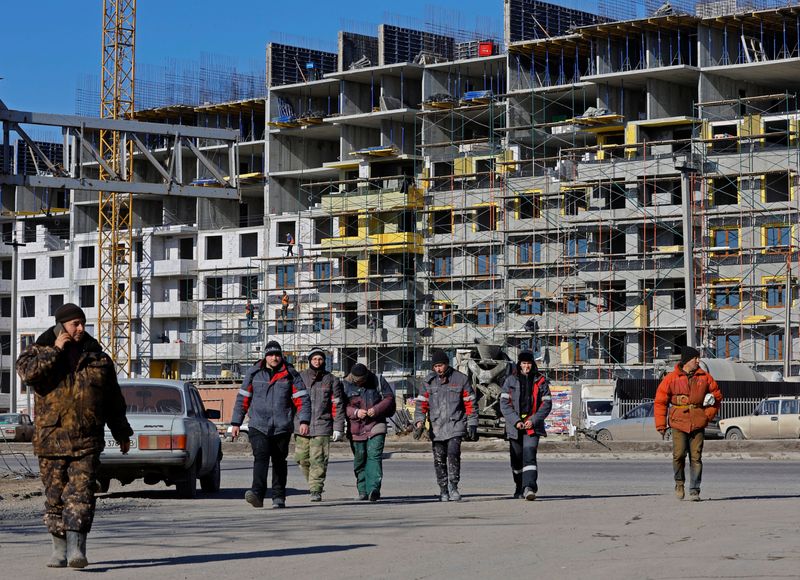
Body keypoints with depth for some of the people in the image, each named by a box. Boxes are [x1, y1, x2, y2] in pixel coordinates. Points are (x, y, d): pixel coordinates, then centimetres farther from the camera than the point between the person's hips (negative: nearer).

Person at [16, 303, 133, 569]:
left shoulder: (98, 358, 11)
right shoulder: (39, 352, 6)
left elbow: (114, 400, 18)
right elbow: (28, 372, -18)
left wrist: (122, 433, 22)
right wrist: (55, 350, -14)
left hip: (87, 441, 0)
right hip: (51, 438, 0)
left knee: (81, 495, -11)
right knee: (55, 496, 6)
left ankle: (76, 549, -16)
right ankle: (60, 548, 17)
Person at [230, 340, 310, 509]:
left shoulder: (290, 375, 4)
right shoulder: (253, 373, 7)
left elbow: (302, 399, 1)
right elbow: (242, 399, 11)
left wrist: (304, 421, -12)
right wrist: (236, 423, 9)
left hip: (282, 427, 0)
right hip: (258, 426, 0)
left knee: (279, 461, 8)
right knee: (260, 457, -17)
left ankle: (279, 497, 17)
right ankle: (257, 494, -29)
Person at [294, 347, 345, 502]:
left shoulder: (331, 380, 5)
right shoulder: (300, 378, 8)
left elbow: (337, 405, 4)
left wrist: (338, 427, -1)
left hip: (322, 426, -2)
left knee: (318, 460, -8)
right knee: (302, 458, 5)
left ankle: (316, 490, -5)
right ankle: (313, 482, 27)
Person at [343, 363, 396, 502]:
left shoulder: (378, 381, 1)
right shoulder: (345, 385, 1)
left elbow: (389, 398, 2)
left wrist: (376, 409, -14)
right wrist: (355, 412, -17)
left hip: (376, 424, -2)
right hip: (356, 427, 2)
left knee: (374, 456, -15)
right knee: (360, 459, 8)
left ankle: (374, 489, -24)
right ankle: (362, 490, 20)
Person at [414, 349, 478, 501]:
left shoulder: (460, 379, 2)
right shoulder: (429, 381, 8)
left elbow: (470, 403, 5)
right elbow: (421, 402, 8)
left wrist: (472, 425, 1)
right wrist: (419, 421, -7)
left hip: (455, 425, -3)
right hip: (436, 427, 3)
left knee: (453, 454, -19)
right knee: (439, 459, 3)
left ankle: (453, 486, -10)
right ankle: (443, 490, 13)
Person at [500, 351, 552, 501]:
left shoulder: (540, 381, 5)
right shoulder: (510, 380, 5)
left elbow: (547, 403, 2)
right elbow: (504, 403, 0)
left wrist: (533, 420, -10)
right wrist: (516, 421, -12)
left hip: (532, 426, -2)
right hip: (514, 426, 2)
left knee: (529, 455, -19)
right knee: (517, 459, 11)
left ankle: (529, 488, -29)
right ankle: (519, 489, 29)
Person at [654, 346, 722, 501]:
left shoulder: (705, 377, 9)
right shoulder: (671, 378, 3)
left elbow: (717, 396, 18)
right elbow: (660, 401, 5)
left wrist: (709, 415, 6)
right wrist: (661, 425, 0)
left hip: (698, 424, 2)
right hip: (678, 424, -2)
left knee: (696, 457, -2)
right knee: (679, 454, -12)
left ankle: (694, 490, 3)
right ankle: (679, 483, 13)